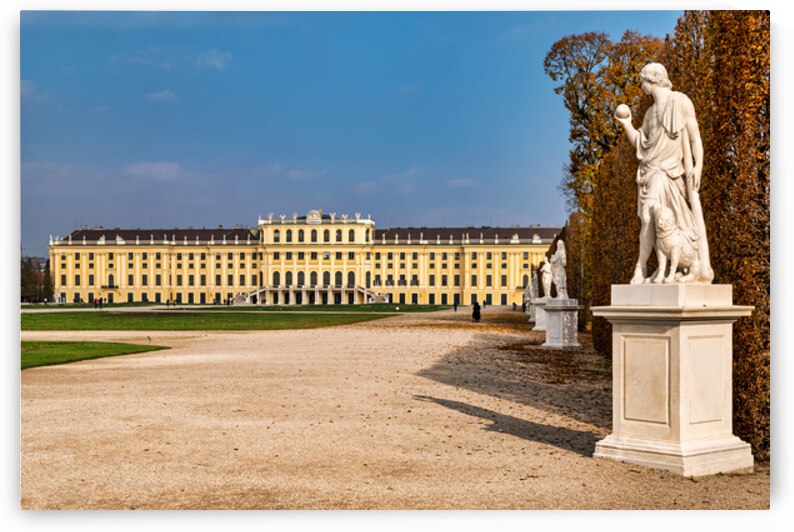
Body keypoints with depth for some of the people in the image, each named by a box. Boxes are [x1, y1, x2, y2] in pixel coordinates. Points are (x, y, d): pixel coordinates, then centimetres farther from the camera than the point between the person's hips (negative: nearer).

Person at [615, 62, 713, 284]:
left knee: (690, 219, -7)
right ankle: (641, 269, -10)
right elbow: (641, 144, 20)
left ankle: (704, 269, -2)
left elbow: (695, 136, -1)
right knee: (649, 218, -9)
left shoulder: (680, 101, 2)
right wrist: (626, 124, 8)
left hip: (677, 171, -5)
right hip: (654, 171, 5)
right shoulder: (651, 112, 20)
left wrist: (698, 166, -12)